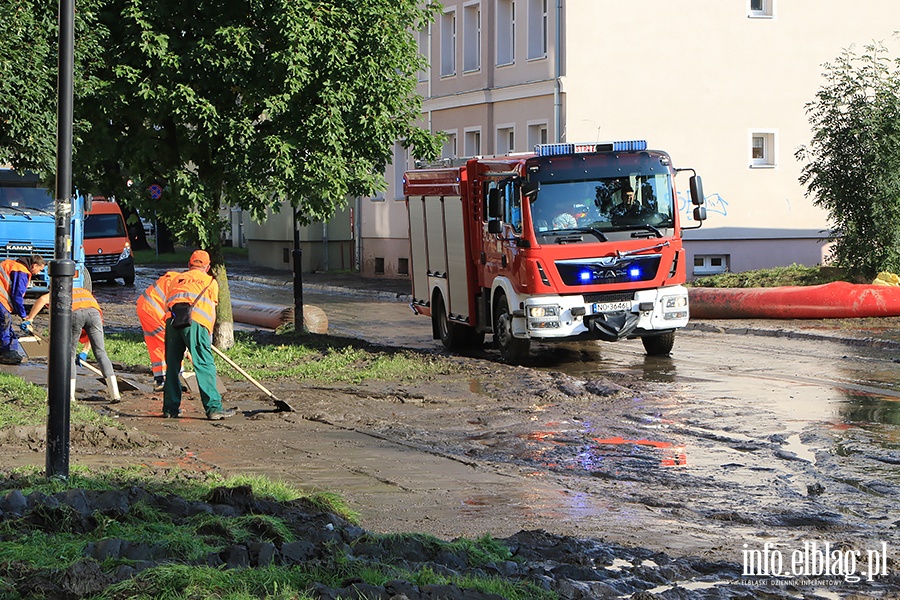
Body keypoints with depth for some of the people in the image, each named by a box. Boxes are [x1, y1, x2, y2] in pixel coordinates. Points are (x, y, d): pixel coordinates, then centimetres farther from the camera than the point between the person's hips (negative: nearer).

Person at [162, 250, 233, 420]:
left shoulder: (176, 279, 30)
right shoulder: (210, 281, 22)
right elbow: (211, 311, 19)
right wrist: (208, 335, 29)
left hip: (172, 320, 3)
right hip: (195, 322, -3)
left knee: (172, 365, 12)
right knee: (205, 366, -4)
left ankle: (170, 408, 16)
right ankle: (213, 408, -9)